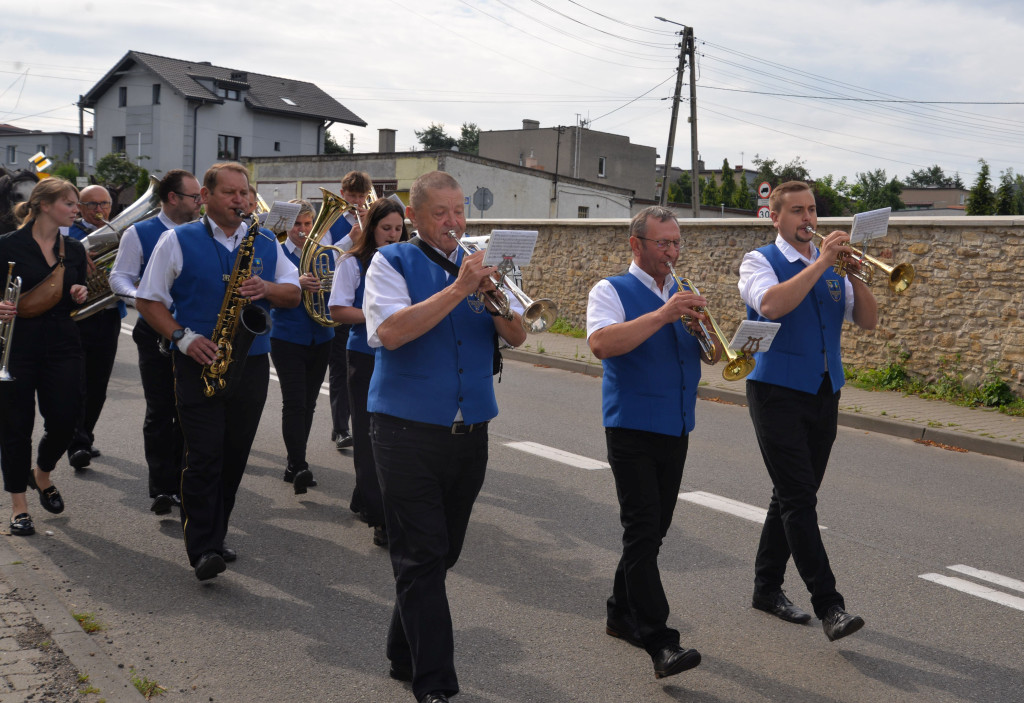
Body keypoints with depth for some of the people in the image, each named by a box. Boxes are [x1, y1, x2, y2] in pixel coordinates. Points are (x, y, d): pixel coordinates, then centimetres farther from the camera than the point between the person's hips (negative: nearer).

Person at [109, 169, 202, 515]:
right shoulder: (139, 234, 1)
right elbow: (119, 276, -1)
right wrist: (141, 298, -20)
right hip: (156, 334, -3)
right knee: (160, 411, -2)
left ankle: (182, 485, 16)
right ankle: (161, 488, 5)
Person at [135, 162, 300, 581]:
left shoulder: (265, 244, 12)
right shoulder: (178, 241, 1)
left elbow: (294, 294, 12)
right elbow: (147, 301, 1)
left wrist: (266, 288, -10)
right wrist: (183, 336, -13)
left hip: (251, 365, 4)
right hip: (200, 363, -4)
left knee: (234, 456, 9)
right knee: (205, 457, -10)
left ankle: (214, 537, 23)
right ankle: (202, 550, -5)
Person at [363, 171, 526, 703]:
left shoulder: (479, 262, 12)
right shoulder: (393, 263, 0)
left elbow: (516, 336, 4)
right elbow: (391, 332, -17)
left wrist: (495, 295, -16)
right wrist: (458, 289, -20)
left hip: (470, 433, 5)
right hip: (409, 431, -5)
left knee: (441, 554, 13)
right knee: (421, 558, -4)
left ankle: (406, 657, 30)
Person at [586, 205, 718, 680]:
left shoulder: (684, 295, 17)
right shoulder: (612, 291, -2)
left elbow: (714, 356, 12)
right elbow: (602, 344, -22)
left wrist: (702, 327, -10)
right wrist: (663, 315, -25)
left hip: (676, 428, 7)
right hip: (633, 427, -6)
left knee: (653, 529, 12)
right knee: (643, 531, -10)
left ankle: (622, 614, 27)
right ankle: (659, 642, -12)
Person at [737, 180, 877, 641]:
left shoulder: (832, 267, 15)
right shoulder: (760, 262, -1)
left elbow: (867, 321, 6)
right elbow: (772, 304, -23)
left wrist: (855, 274, -9)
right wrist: (822, 262, -21)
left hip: (823, 394, 6)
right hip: (778, 392, -6)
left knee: (793, 496, 11)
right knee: (799, 498, -11)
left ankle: (767, 587, 24)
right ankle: (828, 605, -10)